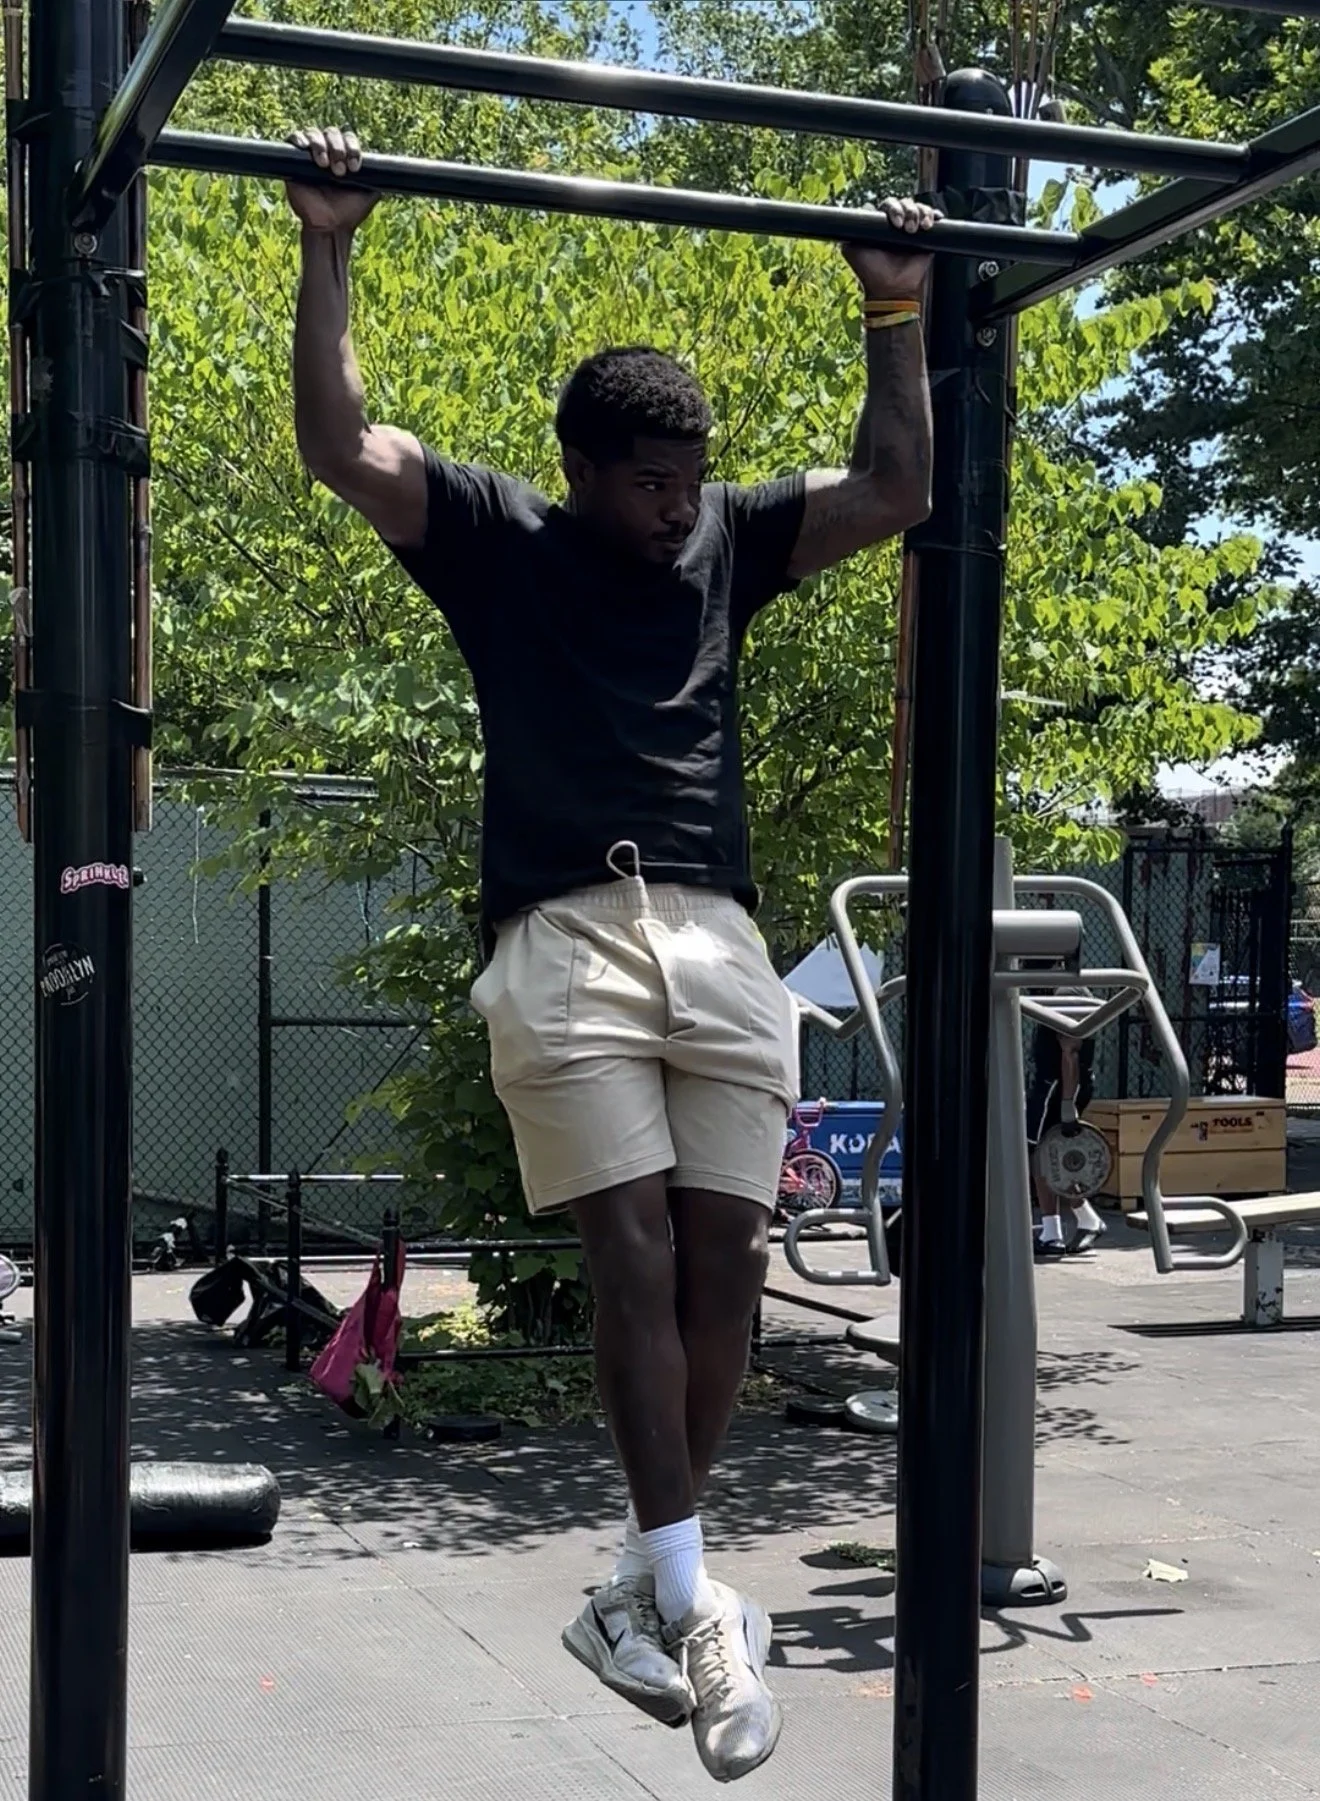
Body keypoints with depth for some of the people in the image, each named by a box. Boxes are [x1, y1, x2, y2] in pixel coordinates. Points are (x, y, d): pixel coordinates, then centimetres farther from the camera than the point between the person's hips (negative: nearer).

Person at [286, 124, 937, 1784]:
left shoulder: (730, 539, 20)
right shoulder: (490, 535, 11)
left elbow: (895, 492, 19)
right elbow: (335, 443, 1)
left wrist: (894, 309, 19)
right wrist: (329, 252, 0)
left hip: (719, 939, 4)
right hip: (562, 935, -3)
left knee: (724, 1267, -1)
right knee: (633, 1258, -11)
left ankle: (645, 1587, 12)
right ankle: (687, 1604, -8)